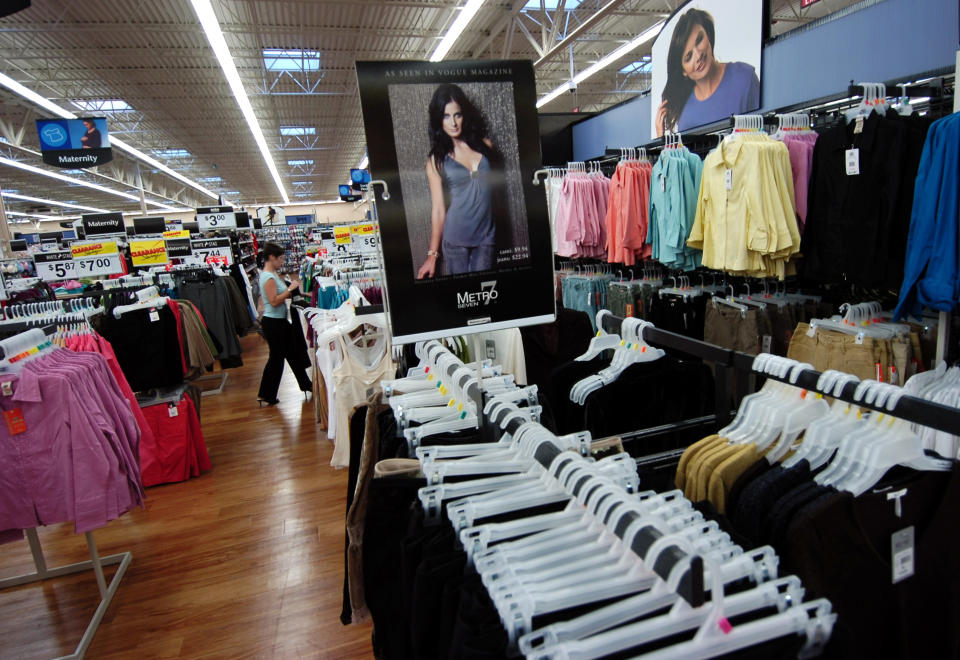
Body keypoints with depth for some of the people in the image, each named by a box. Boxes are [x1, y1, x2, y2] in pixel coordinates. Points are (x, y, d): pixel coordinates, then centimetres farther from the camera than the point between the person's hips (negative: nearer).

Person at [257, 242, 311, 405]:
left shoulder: (272, 274, 12)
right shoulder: (268, 277, -18)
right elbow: (274, 301, -24)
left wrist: (292, 285, 6)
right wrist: (290, 289, -20)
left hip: (280, 321, 10)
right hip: (273, 322, -10)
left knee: (293, 352, 18)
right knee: (276, 357, 0)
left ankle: (306, 384, 31)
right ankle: (265, 396, 11)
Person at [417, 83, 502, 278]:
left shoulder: (484, 144, 6)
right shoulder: (437, 160, 0)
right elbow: (438, 210, 0)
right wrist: (433, 254, -1)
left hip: (486, 235, 2)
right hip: (455, 240, -2)